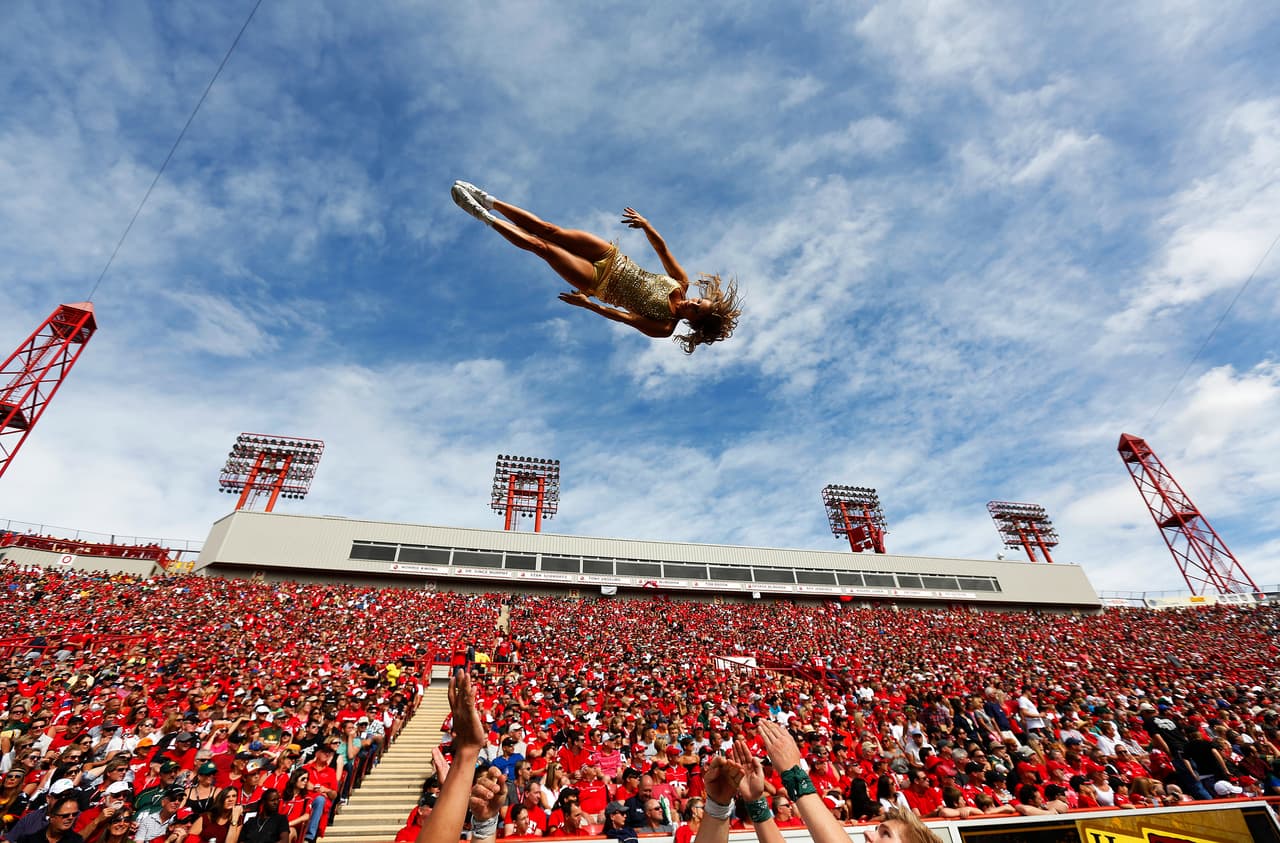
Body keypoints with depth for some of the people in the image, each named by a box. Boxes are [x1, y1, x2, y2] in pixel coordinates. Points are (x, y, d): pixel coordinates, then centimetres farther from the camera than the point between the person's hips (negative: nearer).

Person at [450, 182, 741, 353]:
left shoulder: (664, 328, -16)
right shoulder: (682, 282, -3)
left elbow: (622, 316, -19)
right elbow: (662, 247, -1)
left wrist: (587, 304, -23)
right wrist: (646, 224, -17)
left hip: (598, 283, -4)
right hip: (612, 258, 4)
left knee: (540, 246, -15)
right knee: (548, 230, -7)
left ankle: (482, 215, 1)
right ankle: (489, 201, 8)